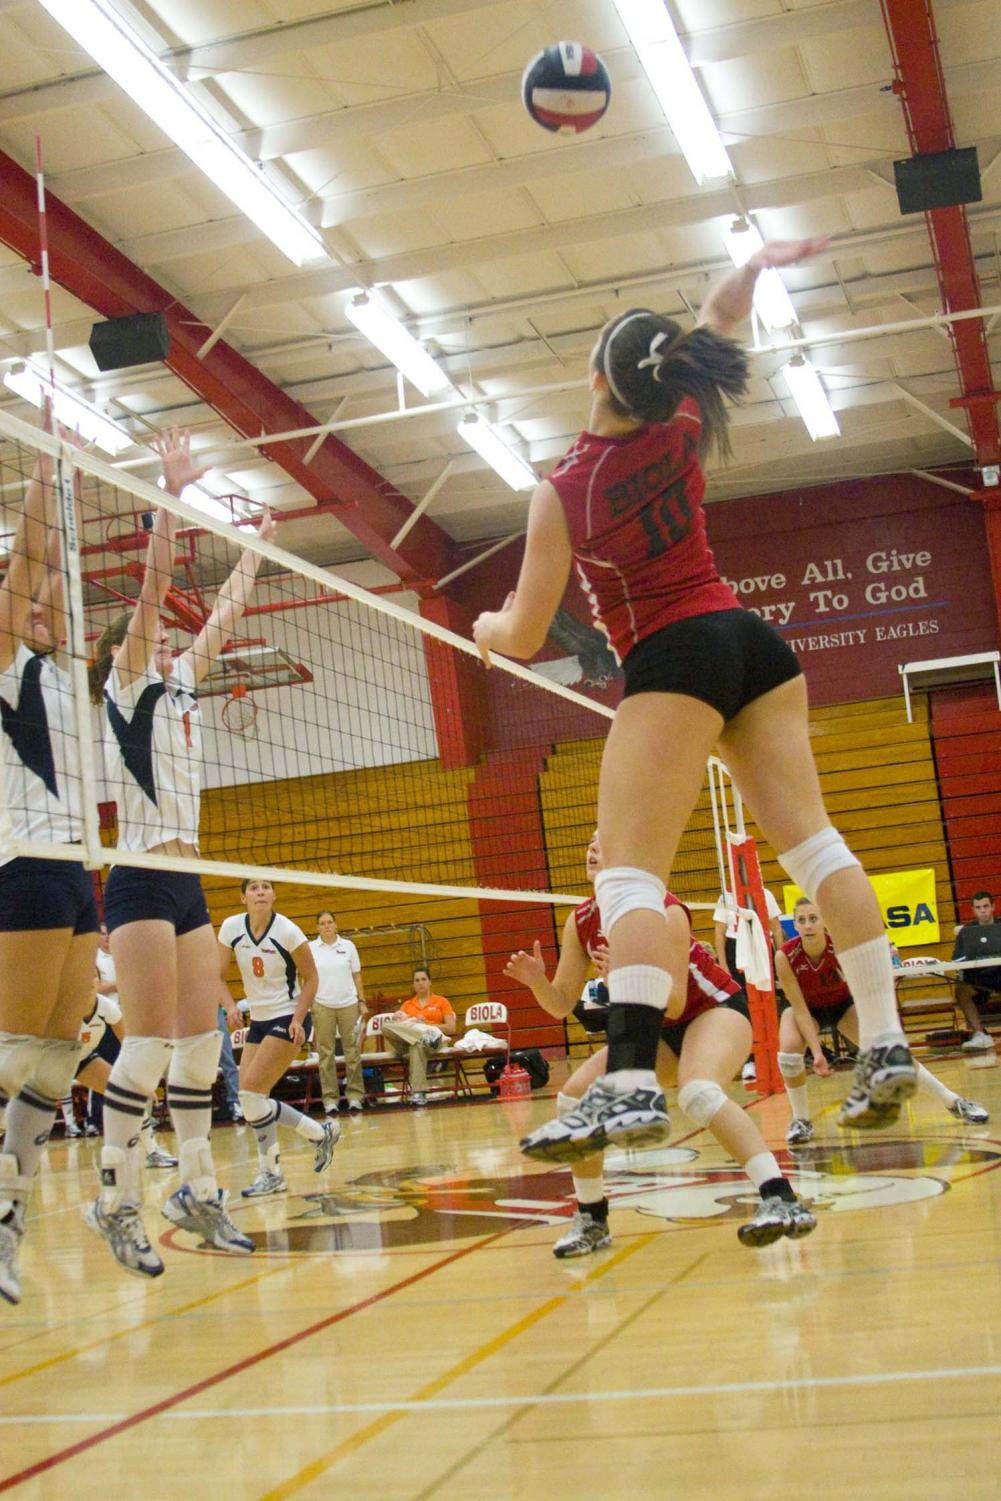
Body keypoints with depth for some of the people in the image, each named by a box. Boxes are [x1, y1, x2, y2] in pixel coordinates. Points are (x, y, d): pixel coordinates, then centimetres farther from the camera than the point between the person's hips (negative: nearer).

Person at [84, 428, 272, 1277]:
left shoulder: (179, 689, 18)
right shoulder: (126, 688, -1)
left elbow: (224, 618, 27)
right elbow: (153, 587, -10)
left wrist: (254, 549, 32)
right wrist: (174, 496, -14)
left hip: (186, 882, 8)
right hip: (142, 881, -8)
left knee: (202, 1041, 6)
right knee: (152, 1041, -12)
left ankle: (198, 1192, 13)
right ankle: (116, 1200, -5)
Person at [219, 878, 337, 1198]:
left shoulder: (287, 931, -16)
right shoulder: (231, 928, -4)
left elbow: (310, 978, -7)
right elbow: (218, 976, 2)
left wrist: (298, 1020, -18)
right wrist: (230, 1006, -16)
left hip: (288, 1019, -6)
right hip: (258, 1020, 6)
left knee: (251, 1091, -15)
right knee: (252, 1101, -2)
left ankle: (271, 1173, 0)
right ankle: (320, 1133, 10)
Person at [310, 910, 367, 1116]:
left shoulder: (348, 946, 6)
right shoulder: (310, 949, 3)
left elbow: (357, 976, 9)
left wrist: (362, 1001, 4)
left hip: (349, 1004, 1)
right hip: (322, 1006, -1)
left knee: (352, 1051, 1)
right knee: (326, 1053, -1)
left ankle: (355, 1096, 6)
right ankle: (330, 1098, 3)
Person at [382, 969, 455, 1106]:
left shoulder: (441, 1002, 20)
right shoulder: (407, 1004, 27)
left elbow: (451, 1028, 8)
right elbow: (396, 1025, 10)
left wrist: (428, 1025, -5)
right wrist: (411, 1022, -10)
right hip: (406, 1039, 3)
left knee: (417, 1044, -43)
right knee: (386, 1026, -31)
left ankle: (418, 1092, -50)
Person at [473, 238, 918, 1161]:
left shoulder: (564, 491, -9)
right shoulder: (683, 432, 4)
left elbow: (523, 638, -3)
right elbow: (717, 322, 24)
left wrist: (490, 628, 19)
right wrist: (754, 265, 8)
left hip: (674, 660, -7)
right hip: (755, 641, 7)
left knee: (629, 872, -13)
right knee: (810, 837, 5)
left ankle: (631, 1085, -29)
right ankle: (886, 1047, 4)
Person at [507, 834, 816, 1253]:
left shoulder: (664, 912, -25)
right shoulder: (581, 922, -7)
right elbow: (561, 1004, -5)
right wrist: (537, 982, -25)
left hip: (717, 1008, -7)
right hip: (661, 1030, 7)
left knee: (697, 1093, -38)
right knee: (574, 1098, -8)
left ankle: (782, 1202, -39)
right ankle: (592, 1221, 8)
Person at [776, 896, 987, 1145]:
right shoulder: (785, 956, -33)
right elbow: (800, 1009, -28)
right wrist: (816, 1051, -35)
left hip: (843, 1003, 0)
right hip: (807, 1008, 0)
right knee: (789, 1050, -30)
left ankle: (954, 1103, 3)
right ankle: (801, 1121, -8)